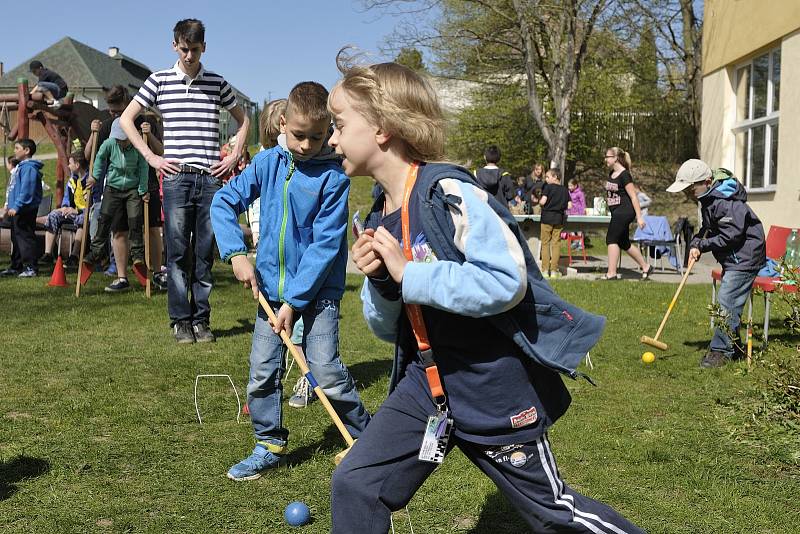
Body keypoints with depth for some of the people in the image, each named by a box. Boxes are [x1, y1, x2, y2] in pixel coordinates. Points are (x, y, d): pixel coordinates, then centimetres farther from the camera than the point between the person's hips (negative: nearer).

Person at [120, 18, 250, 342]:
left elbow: (242, 120, 22)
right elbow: (126, 119, 8)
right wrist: (151, 157, 1)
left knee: (204, 254, 4)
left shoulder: (217, 83, 9)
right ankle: (181, 320, 7)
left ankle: (201, 319, 12)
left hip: (211, 179, 1)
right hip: (176, 178, -1)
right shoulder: (159, 81, 5)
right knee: (177, 252, -1)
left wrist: (234, 156, 10)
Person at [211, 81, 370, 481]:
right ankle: (270, 445, 23)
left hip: (318, 287, -4)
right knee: (262, 371, 7)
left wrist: (295, 300, -18)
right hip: (271, 285, 5)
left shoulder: (333, 177, -14)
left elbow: (325, 245, -16)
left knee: (326, 371, -9)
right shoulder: (267, 163, -1)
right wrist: (236, 253, -10)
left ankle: (366, 437, 11)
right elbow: (224, 202, 4)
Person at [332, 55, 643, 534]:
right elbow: (388, 328, 9)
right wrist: (379, 281, -11)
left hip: (496, 389, -7)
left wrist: (407, 275, -25)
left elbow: (506, 281, -31)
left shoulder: (448, 192, -19)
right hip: (425, 386, 7)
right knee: (355, 485, -2)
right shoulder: (380, 219, 5)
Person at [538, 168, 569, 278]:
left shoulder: (548, 187, -6)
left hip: (547, 217, -4)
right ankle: (554, 270, 4)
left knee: (545, 243, 3)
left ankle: (545, 270, 1)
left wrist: (539, 201, 7)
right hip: (559, 218, 4)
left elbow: (542, 202, -14)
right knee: (556, 244, 6)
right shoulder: (565, 190, 8)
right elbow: (568, 205, 6)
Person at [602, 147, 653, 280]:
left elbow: (633, 196, -15)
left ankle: (611, 273, -10)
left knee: (611, 239, -12)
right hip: (617, 213, 9)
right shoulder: (611, 174, 12)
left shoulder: (624, 175, -14)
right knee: (624, 243, 13)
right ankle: (645, 267, 25)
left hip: (624, 211, -9)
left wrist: (639, 217, -16)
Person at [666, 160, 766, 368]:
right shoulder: (708, 198, 7)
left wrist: (702, 245, -14)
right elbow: (708, 227, 17)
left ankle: (721, 350, -6)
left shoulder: (725, 201, -25)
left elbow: (731, 235, -25)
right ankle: (733, 348, 26)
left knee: (726, 301, -12)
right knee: (728, 303, 15)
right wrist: (695, 243, -2)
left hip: (745, 256, -11)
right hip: (733, 258, 11)